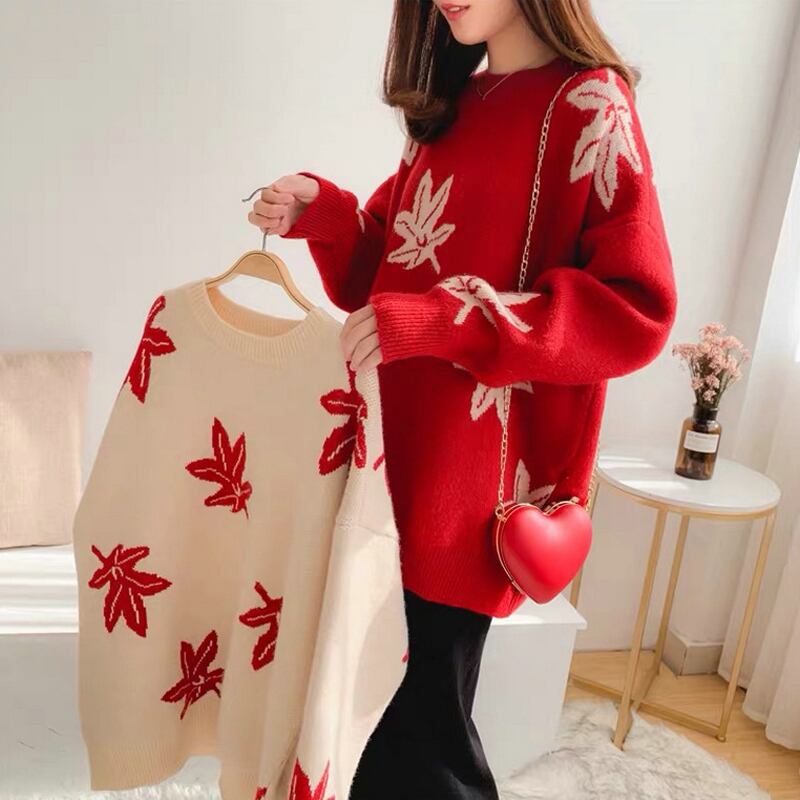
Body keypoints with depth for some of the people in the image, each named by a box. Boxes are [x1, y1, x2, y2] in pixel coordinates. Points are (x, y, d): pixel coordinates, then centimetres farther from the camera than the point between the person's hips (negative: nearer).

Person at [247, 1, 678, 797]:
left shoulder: (588, 106, -6)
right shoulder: (449, 109, 16)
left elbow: (637, 310, -16)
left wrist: (445, 320, -23)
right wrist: (322, 213, -3)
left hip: (473, 475, -6)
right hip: (395, 452, 7)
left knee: (416, 720, 4)